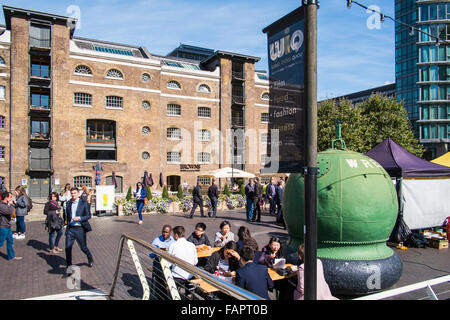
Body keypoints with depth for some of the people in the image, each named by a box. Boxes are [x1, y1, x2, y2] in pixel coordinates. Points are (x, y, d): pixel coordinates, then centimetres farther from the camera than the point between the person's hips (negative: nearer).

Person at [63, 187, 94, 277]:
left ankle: (90, 259, 38)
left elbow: (88, 216, -6)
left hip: (80, 229, -3)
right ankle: (69, 269, 8)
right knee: (68, 248, -3)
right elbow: (68, 216, 18)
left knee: (83, 248, 8)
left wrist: (79, 218, -22)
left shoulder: (84, 203, -5)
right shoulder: (68, 203, 8)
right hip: (70, 229, 3)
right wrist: (67, 225, 17)